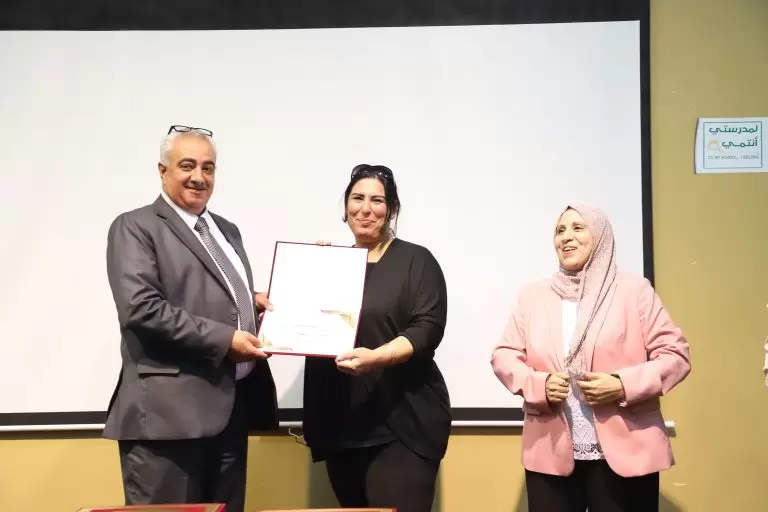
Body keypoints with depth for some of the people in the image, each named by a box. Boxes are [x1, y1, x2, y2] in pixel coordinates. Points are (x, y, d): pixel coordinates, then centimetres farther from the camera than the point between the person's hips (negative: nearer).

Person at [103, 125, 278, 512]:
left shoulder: (227, 230, 20)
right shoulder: (136, 228, -4)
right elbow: (141, 308, -17)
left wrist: (258, 308, 3)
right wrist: (222, 339, -18)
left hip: (230, 406, 7)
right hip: (170, 410, -7)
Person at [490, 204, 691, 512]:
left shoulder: (634, 290, 2)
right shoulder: (532, 295, 10)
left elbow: (675, 354, 0)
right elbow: (503, 356, 8)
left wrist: (623, 385, -16)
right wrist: (538, 384, -11)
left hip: (625, 454, -2)